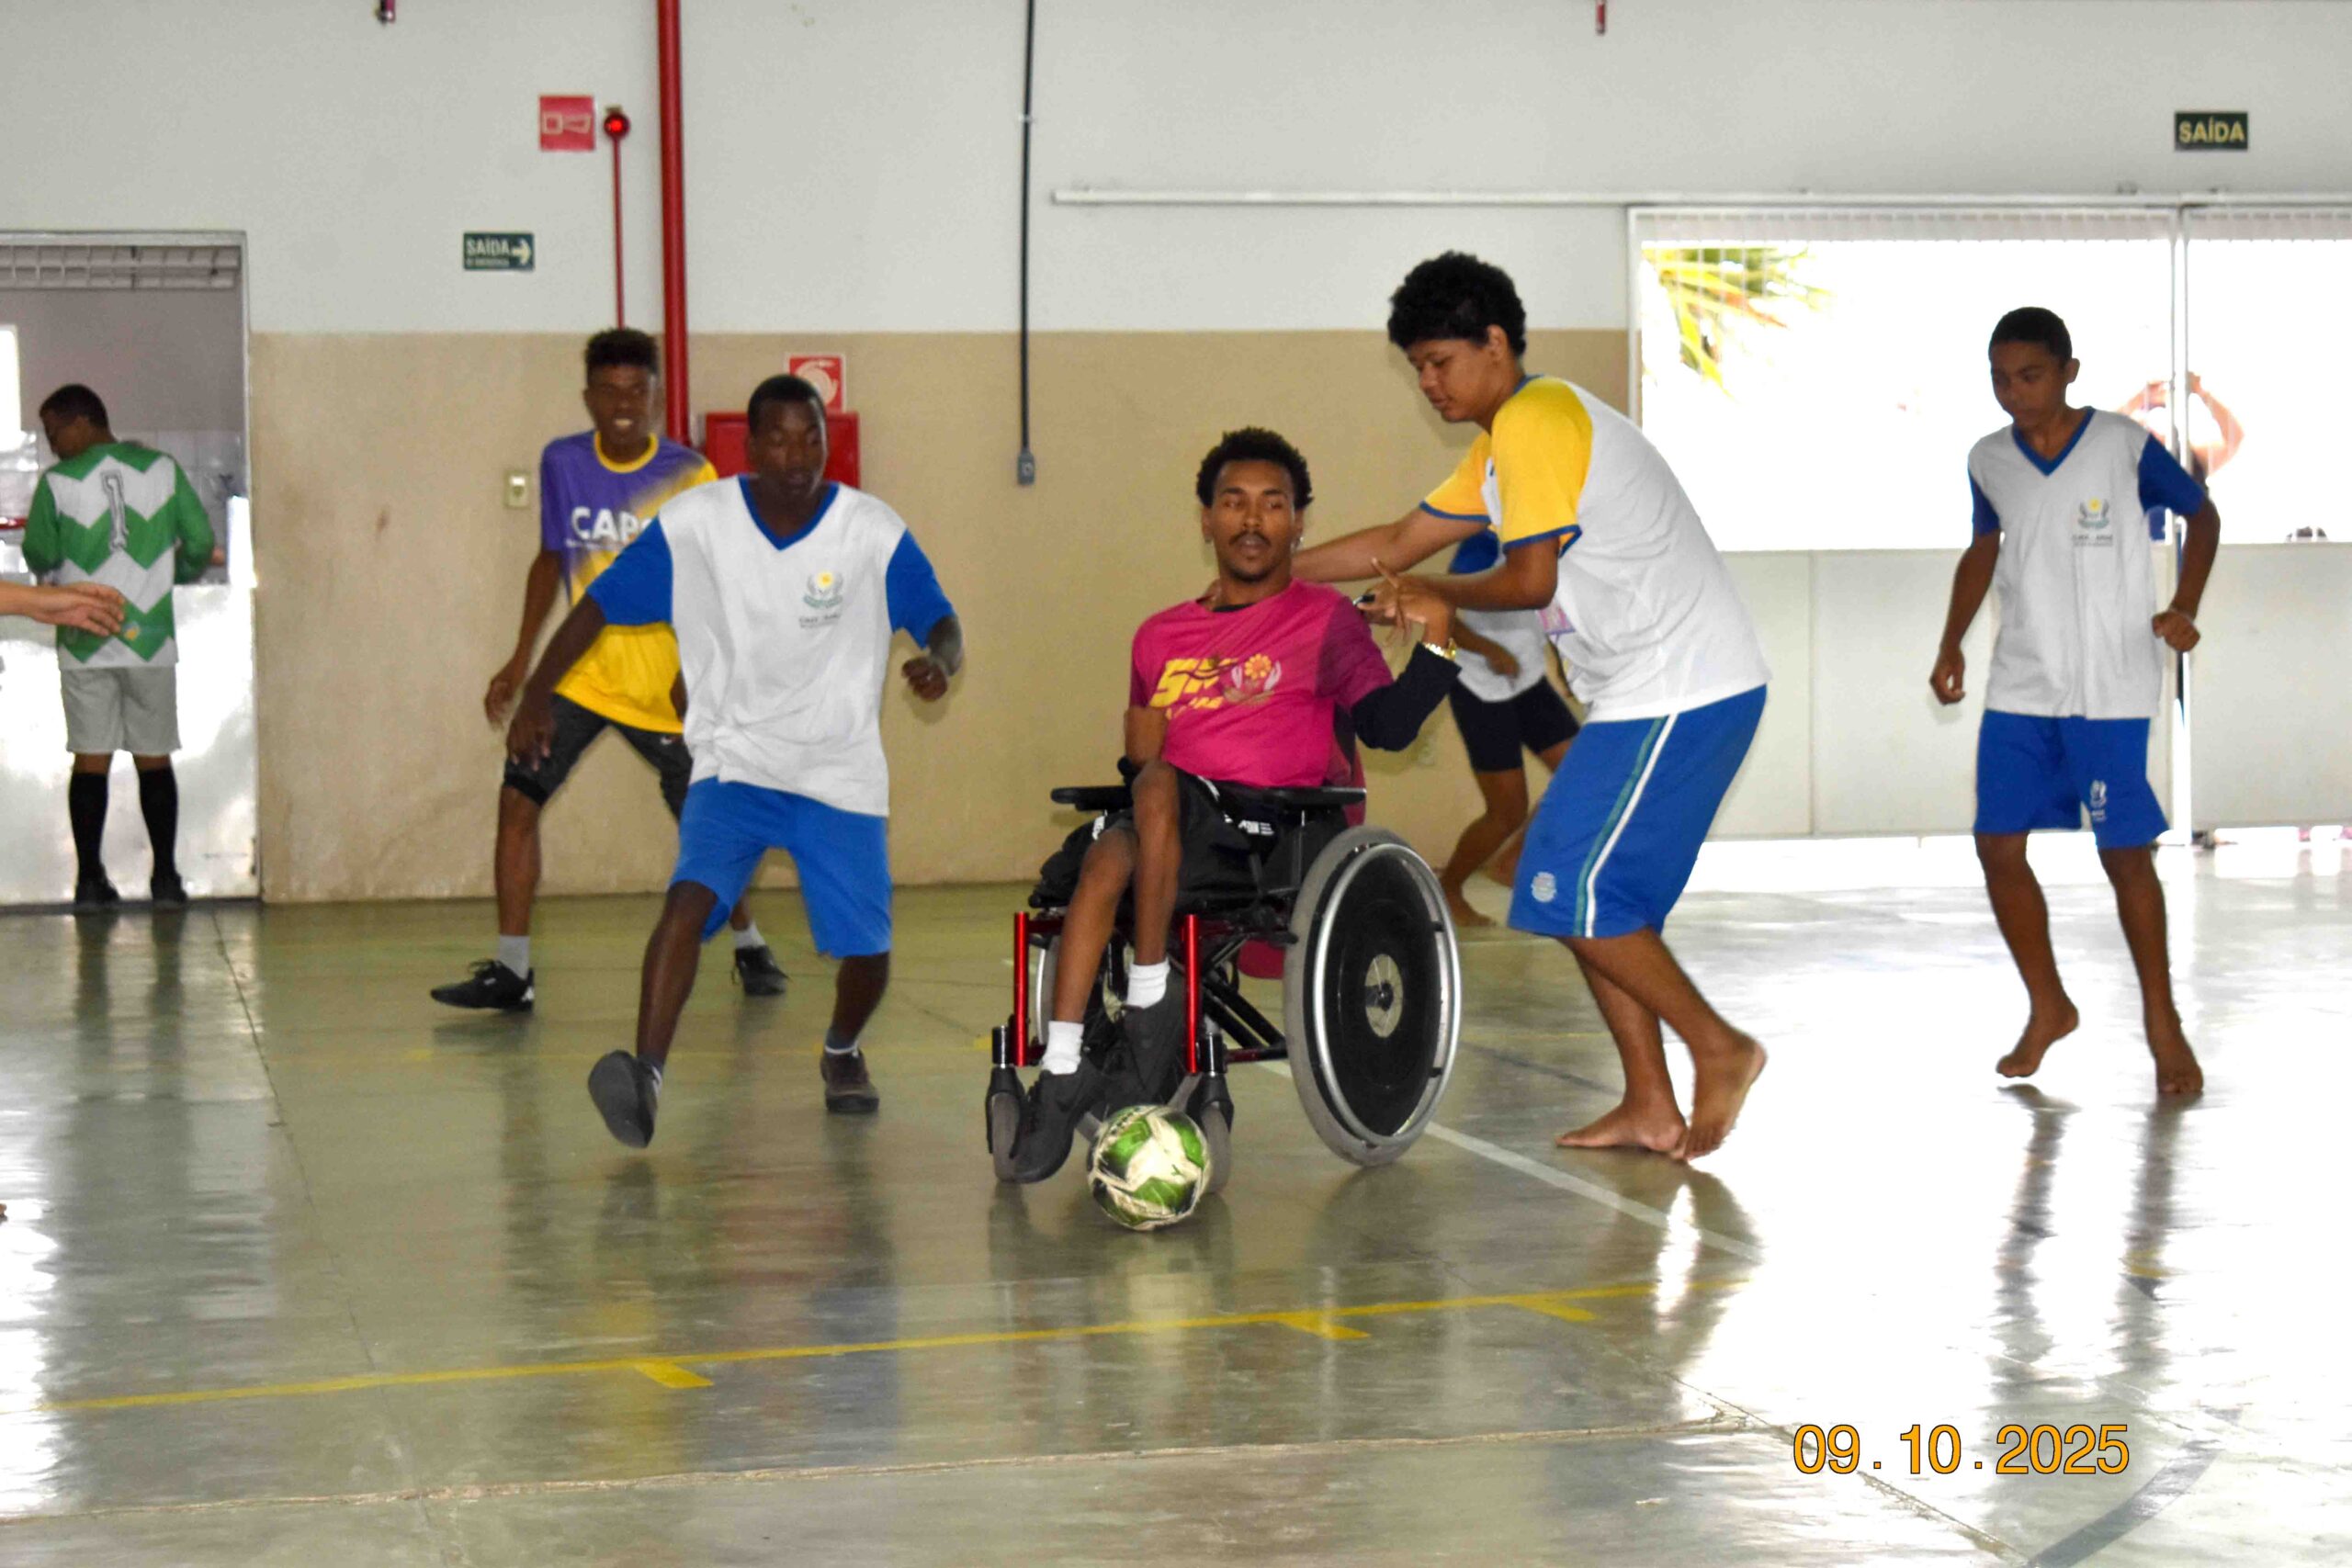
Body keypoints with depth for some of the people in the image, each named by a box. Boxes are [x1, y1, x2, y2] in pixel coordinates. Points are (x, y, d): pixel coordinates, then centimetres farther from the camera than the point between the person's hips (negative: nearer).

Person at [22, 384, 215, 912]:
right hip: (150, 637, 1)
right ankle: (166, 878, 6)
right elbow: (201, 543, 0)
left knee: (91, 762, 4)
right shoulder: (162, 469, -1)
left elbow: (39, 557, 2)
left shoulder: (57, 483, -5)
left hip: (84, 643, -1)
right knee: (154, 760, 7)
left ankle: (90, 880, 4)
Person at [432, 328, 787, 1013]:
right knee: (518, 796, -13)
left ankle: (750, 949, 33)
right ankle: (511, 971, -6)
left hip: (667, 688, -2)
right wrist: (521, 659, 10)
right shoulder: (561, 462, -1)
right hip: (580, 674, 2)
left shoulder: (689, 474, -10)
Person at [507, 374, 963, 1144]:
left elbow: (940, 623, -5)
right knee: (690, 898, -27)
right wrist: (536, 694, -11)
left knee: (866, 950, -3)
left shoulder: (874, 531, -8)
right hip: (733, 762, 0)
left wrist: (938, 661, -29)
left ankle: (842, 1051, 31)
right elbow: (599, 603, -1)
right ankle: (646, 1074, -34)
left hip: (843, 772, 1)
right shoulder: (695, 522, -7)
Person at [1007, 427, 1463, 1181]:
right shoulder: (1161, 637, 22)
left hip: (1272, 830, -4)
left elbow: (1387, 725, -3)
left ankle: (1150, 1002, -26)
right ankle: (1062, 1074, -33)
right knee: (1107, 856, -30)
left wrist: (1436, 642, -15)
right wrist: (1139, 778, 5)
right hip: (1174, 829, 4)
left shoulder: (1325, 620, 9)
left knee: (1160, 784, -34)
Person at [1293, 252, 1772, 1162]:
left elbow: (1531, 579, -14)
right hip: (1644, 695, 10)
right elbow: (1394, 545, 24)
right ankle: (1650, 1106, 11)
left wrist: (1436, 596, 4)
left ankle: (1717, 1049, 2)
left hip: (1681, 693, -10)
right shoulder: (1503, 444, 20)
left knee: (1572, 891, -10)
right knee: (1592, 895, 9)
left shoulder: (1536, 421, -12)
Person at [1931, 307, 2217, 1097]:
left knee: (2125, 852, -2)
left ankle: (2163, 1024, 13)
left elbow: (2202, 514, 4)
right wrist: (1951, 645, 14)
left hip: (2109, 690, -4)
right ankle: (2047, 1007, 19)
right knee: (1997, 845, 0)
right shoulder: (1988, 462, 4)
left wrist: (2184, 608, -8)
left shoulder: (2124, 445, -8)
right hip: (2018, 690, 4)